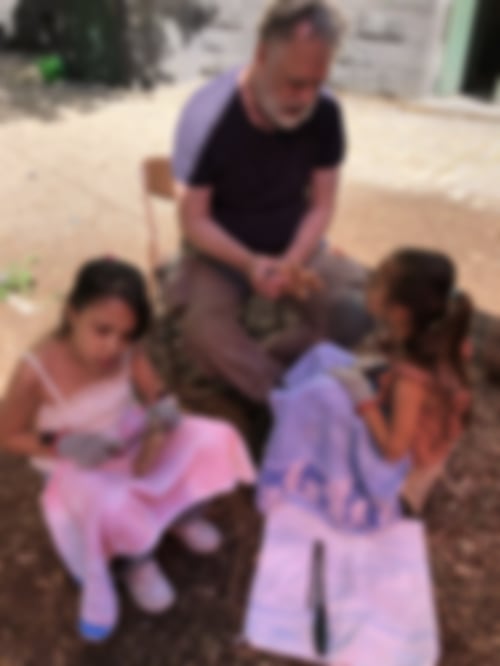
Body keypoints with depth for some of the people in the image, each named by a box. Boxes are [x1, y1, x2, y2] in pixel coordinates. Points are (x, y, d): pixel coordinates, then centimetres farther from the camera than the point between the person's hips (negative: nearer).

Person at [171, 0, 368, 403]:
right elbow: (195, 221, -18)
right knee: (208, 333, -31)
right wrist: (250, 264, -34)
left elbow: (322, 205, -7)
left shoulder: (326, 112, -15)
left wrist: (292, 262, -25)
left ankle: (249, 365, -5)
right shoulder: (208, 115, -23)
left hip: (296, 247, 3)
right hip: (222, 252, -3)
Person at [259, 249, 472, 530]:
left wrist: (363, 397, -26)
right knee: (325, 358, 2)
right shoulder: (430, 338, -16)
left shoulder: (412, 379, -37)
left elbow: (394, 450, -28)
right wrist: (380, 368, -11)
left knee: (320, 397, -25)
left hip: (399, 461, -8)